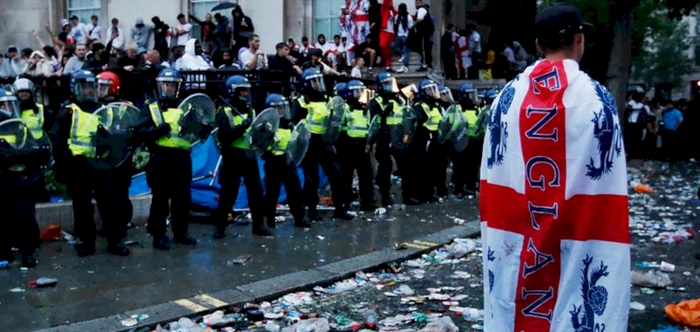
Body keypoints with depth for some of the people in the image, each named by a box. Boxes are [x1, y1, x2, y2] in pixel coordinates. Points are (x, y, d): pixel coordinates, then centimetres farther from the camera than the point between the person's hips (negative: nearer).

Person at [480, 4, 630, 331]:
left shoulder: (508, 96, 0)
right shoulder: (597, 98, -8)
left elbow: (492, 171, 2)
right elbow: (606, 183, -9)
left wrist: (501, 233, 11)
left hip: (517, 241, 3)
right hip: (576, 243, -3)